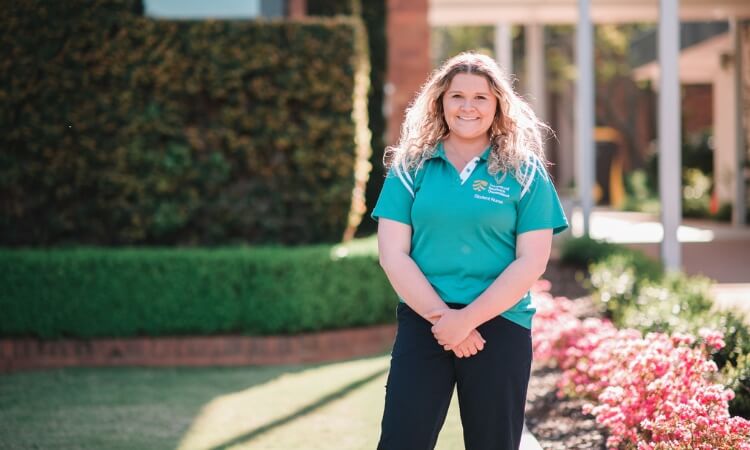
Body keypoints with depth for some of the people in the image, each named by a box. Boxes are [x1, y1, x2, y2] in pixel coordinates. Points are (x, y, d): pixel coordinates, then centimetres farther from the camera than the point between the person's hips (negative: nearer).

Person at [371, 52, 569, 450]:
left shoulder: (524, 172, 2)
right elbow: (393, 255, 0)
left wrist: (468, 318, -13)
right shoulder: (410, 167, 5)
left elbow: (531, 261, -4)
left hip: (499, 324, 0)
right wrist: (440, 315, -12)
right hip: (423, 321, 1)